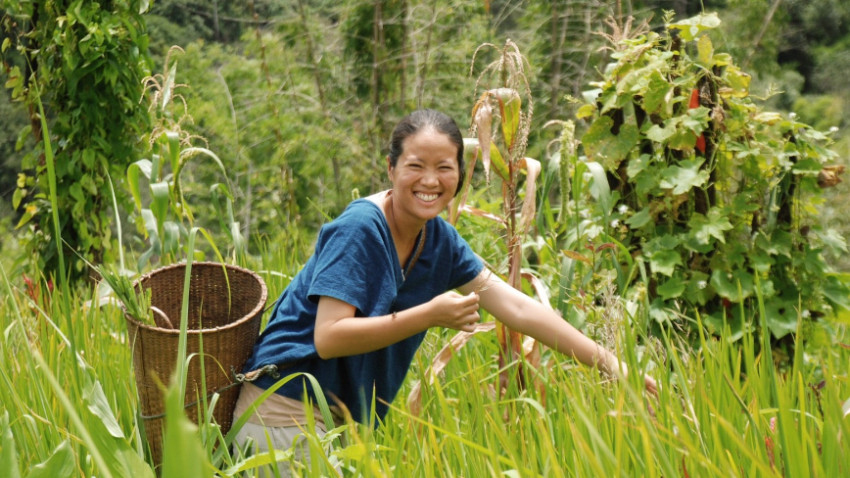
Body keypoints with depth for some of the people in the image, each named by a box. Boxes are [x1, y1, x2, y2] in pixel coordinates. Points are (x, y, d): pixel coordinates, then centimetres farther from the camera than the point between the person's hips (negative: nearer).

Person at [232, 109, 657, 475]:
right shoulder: (360, 229, -20)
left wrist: (610, 365, -4)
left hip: (347, 417, 7)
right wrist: (430, 316, -29)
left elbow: (517, 307, 0)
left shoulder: (439, 239, 1)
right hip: (290, 414, -7)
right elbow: (328, 338, -25)